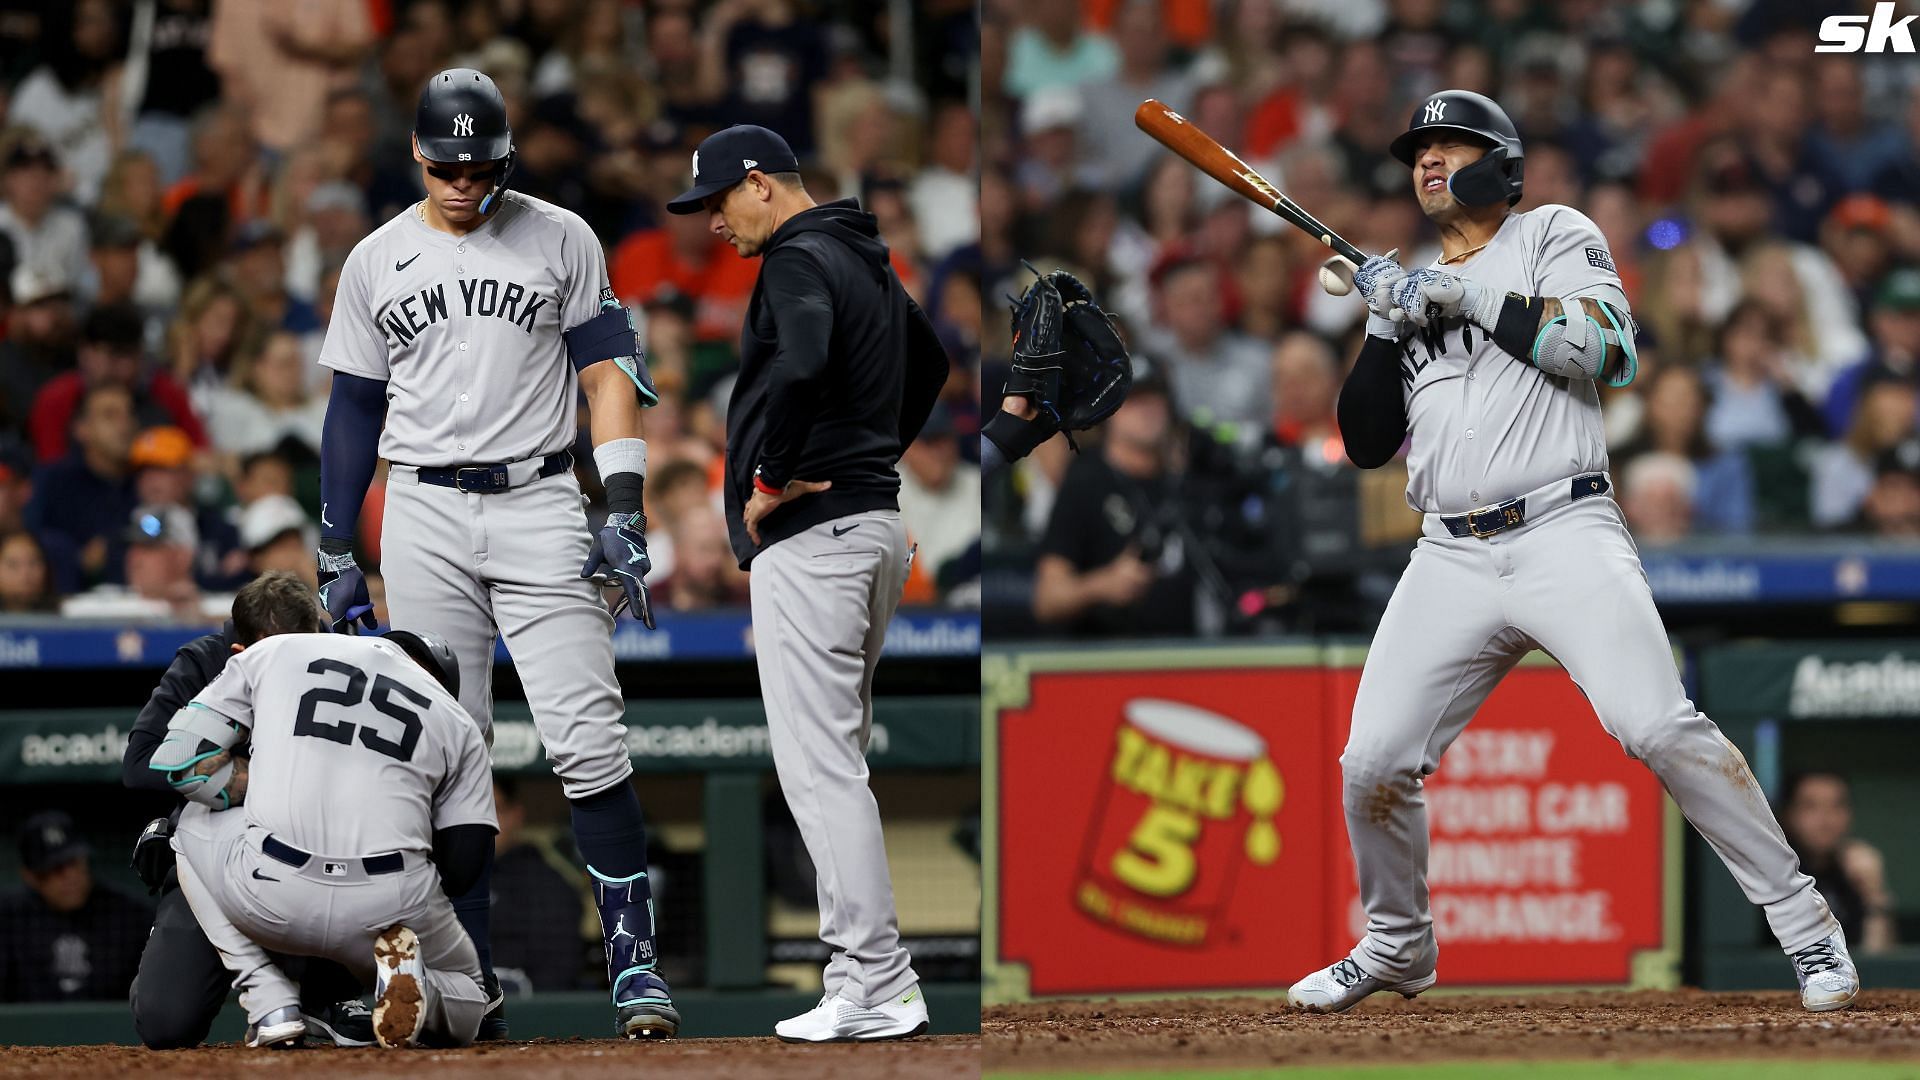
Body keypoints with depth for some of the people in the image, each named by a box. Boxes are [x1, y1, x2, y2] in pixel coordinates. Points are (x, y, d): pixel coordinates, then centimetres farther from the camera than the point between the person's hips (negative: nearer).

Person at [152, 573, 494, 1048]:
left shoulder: (270, 654, 17)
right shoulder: (458, 723, 19)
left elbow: (177, 760, 11)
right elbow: (461, 871, 12)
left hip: (272, 901, -2)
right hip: (393, 907, 2)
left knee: (194, 822, 32)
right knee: (466, 999, 33)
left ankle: (271, 1003, 14)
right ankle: (407, 982, -6)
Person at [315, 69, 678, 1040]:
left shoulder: (560, 239, 4)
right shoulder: (376, 261, 10)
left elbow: (609, 376, 2)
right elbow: (353, 412, 14)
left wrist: (624, 514, -8)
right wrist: (337, 553, 9)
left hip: (539, 504, -2)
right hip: (423, 515, 2)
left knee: (586, 740, -12)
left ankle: (635, 964, -10)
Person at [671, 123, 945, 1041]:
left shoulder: (798, 261, -13)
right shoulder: (866, 259, 18)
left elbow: (801, 365, -32)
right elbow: (930, 362, 34)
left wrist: (772, 480, -21)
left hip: (809, 533, -10)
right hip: (875, 523, 10)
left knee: (819, 762, -11)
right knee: (837, 756, 15)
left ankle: (878, 990, -15)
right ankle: (862, 971, 14)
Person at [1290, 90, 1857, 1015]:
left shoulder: (1553, 236, 9)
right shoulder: (1407, 290, 22)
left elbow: (1607, 347, -11)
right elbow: (1367, 444, 16)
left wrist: (1466, 296, -8)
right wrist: (1386, 328, 2)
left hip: (1565, 534, -5)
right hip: (1451, 558, 5)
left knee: (1659, 727, -22)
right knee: (1372, 761, -5)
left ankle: (1803, 925, -15)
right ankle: (1396, 947, 20)